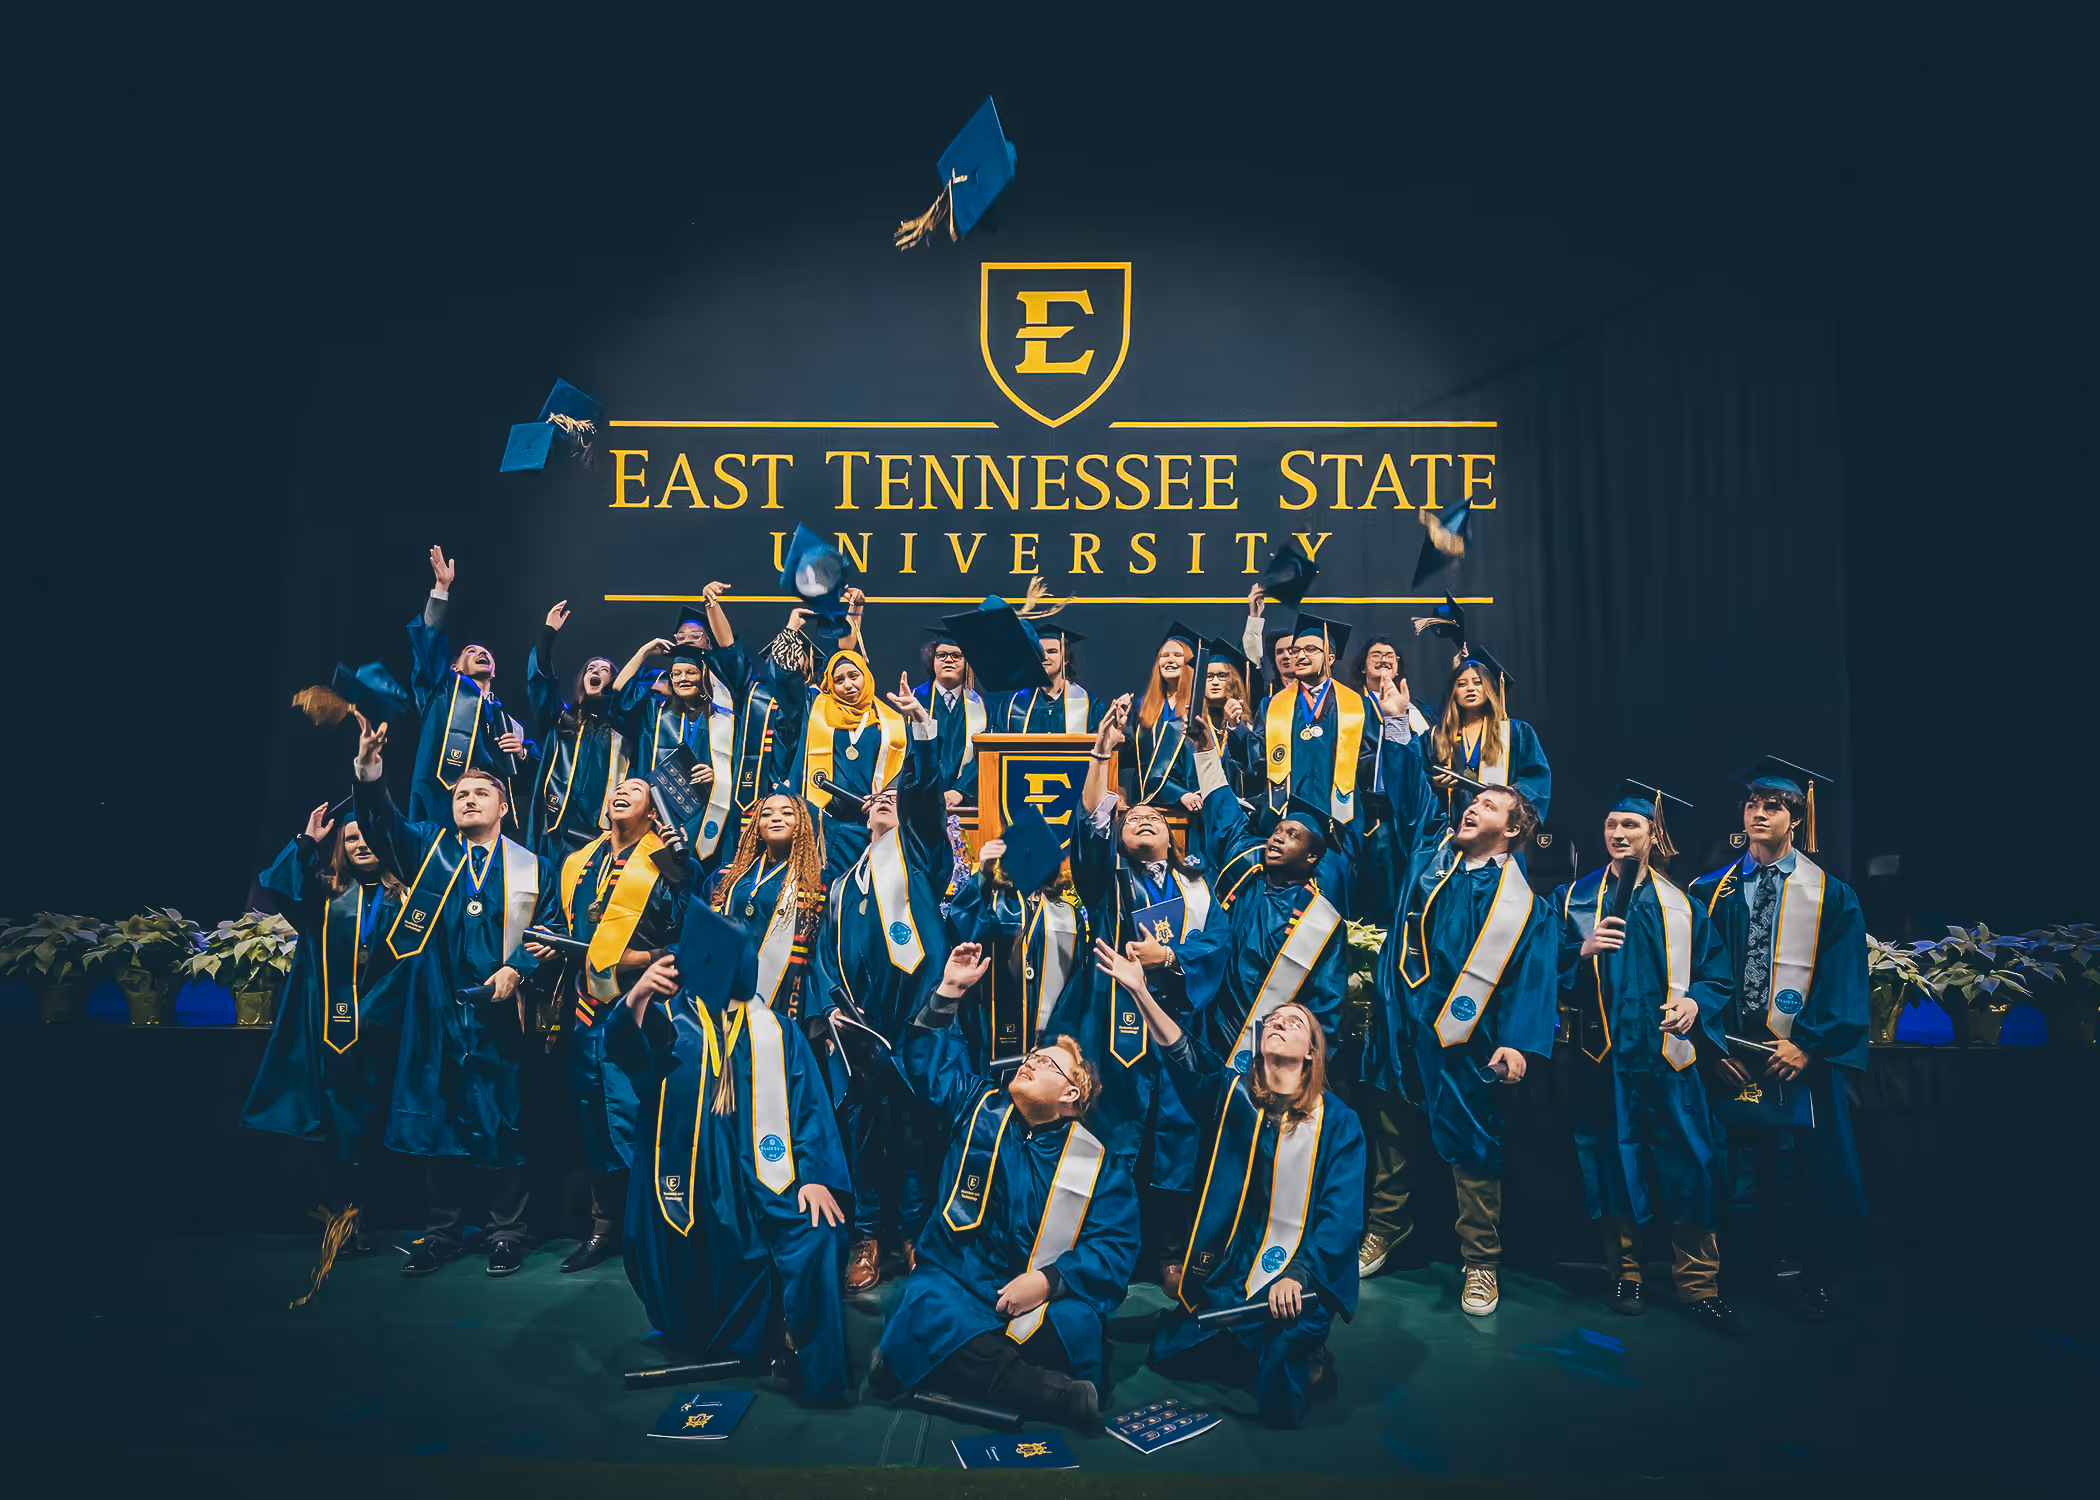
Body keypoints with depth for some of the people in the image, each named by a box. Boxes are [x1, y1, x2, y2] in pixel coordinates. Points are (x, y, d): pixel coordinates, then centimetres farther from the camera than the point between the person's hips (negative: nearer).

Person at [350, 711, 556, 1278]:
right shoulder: (429, 848, 10)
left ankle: (505, 1232, 15)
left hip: (499, 1013, -1)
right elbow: (384, 826, -7)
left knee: (501, 1121, 2)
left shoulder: (531, 868, 7)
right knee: (439, 1117, 8)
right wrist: (369, 782, -25)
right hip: (437, 1011, 1)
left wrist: (517, 967, -12)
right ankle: (443, 1231, 21)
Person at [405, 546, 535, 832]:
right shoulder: (445, 692, 19)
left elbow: (530, 778, 25)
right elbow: (430, 640, 6)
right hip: (443, 812, -4)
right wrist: (441, 588, -2)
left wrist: (522, 753, 3)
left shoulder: (510, 724, 28)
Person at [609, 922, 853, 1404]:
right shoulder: (666, 1018, 11)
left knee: (815, 1234, -27)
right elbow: (625, 1051, -13)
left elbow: (808, 1107, 5)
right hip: (686, 1186, 1)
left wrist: (816, 1177, -12)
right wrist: (635, 999, -35)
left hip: (765, 1182, 0)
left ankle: (814, 1375, -17)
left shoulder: (778, 1032, 15)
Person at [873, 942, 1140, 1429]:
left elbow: (1115, 1245, -1)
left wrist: (1049, 1280, -15)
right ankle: (1054, 1394, -31)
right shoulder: (978, 1107, 13)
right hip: (954, 1279, 2)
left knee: (1078, 1324, -35)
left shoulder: (1094, 1164, 5)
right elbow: (931, 1060, 22)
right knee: (924, 1308, -34)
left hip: (1043, 1299, -1)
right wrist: (949, 991, 11)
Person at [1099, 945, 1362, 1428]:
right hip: (1226, 1274, 4)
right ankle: (1259, 1351, 25)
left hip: (1298, 1283, -4)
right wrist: (1141, 992, -28)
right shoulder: (1233, 1094, 4)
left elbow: (1342, 1215, -11)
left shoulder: (1337, 1122, -4)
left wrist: (1298, 1275, -26)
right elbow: (1186, 1056, -14)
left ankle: (1306, 1359, 15)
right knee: (1169, 1353, 5)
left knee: (1277, 1402, -17)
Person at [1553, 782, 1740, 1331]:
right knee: (1614, 1164, 3)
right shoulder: (1574, 898, 9)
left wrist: (1695, 1002, -10)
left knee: (1687, 1167, -2)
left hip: (1667, 1053, 0)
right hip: (1604, 1054, 0)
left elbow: (1716, 974, 9)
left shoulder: (1682, 905, 10)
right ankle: (1624, 1276, 17)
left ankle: (1699, 1284, 9)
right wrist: (1583, 951, -15)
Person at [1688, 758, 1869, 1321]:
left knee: (1807, 1171, 4)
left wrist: (1807, 1043, -14)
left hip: (1801, 1057, -1)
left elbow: (1843, 980, -4)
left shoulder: (1830, 895, 3)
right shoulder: (1713, 891, 9)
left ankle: (1811, 1276, 21)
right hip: (1730, 1054, 1)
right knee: (1735, 1168, 4)